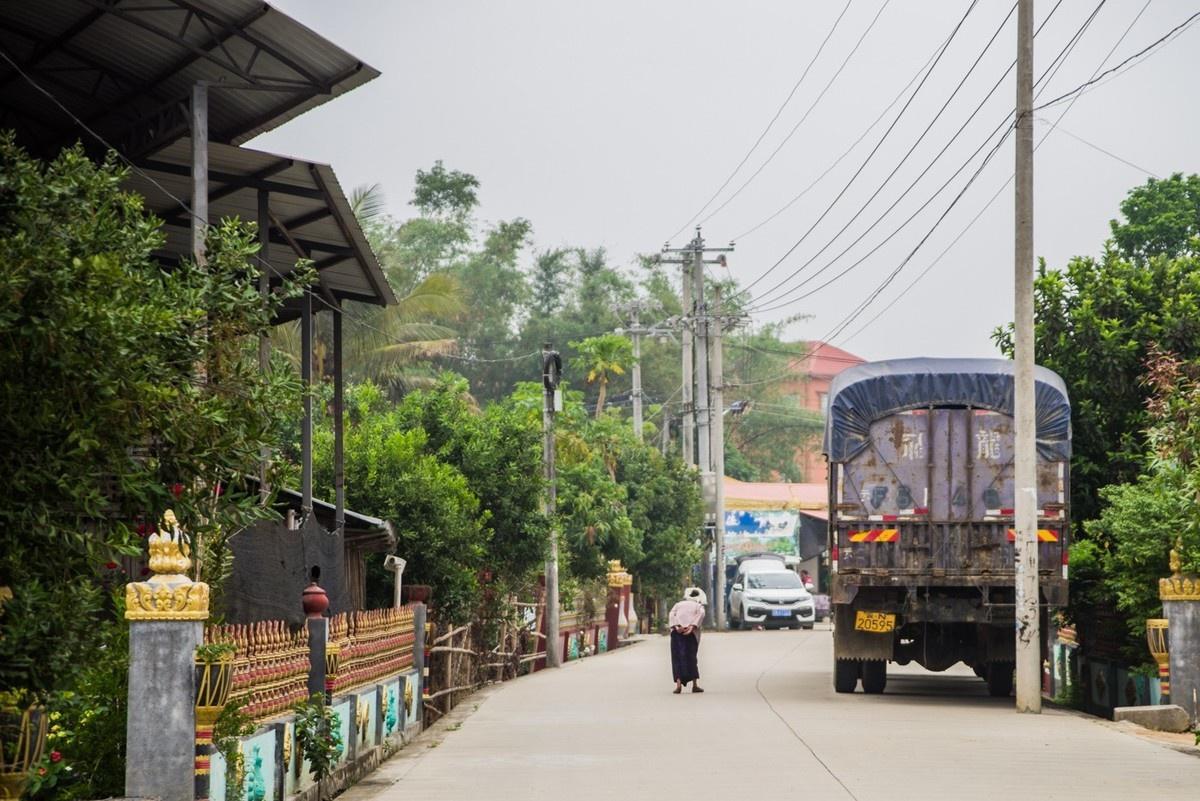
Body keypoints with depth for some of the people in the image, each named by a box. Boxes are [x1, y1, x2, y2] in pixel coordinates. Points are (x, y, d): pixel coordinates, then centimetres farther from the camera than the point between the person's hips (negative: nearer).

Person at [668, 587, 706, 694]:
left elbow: (672, 615, 5)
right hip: (691, 633, -1)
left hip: (677, 632, 1)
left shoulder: (679, 604, 24)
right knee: (691, 657, 8)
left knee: (677, 657, 0)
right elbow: (701, 614, -3)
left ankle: (678, 684, -14)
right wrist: (692, 627, -13)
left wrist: (676, 627, -8)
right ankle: (695, 684, 3)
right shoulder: (699, 606, 19)